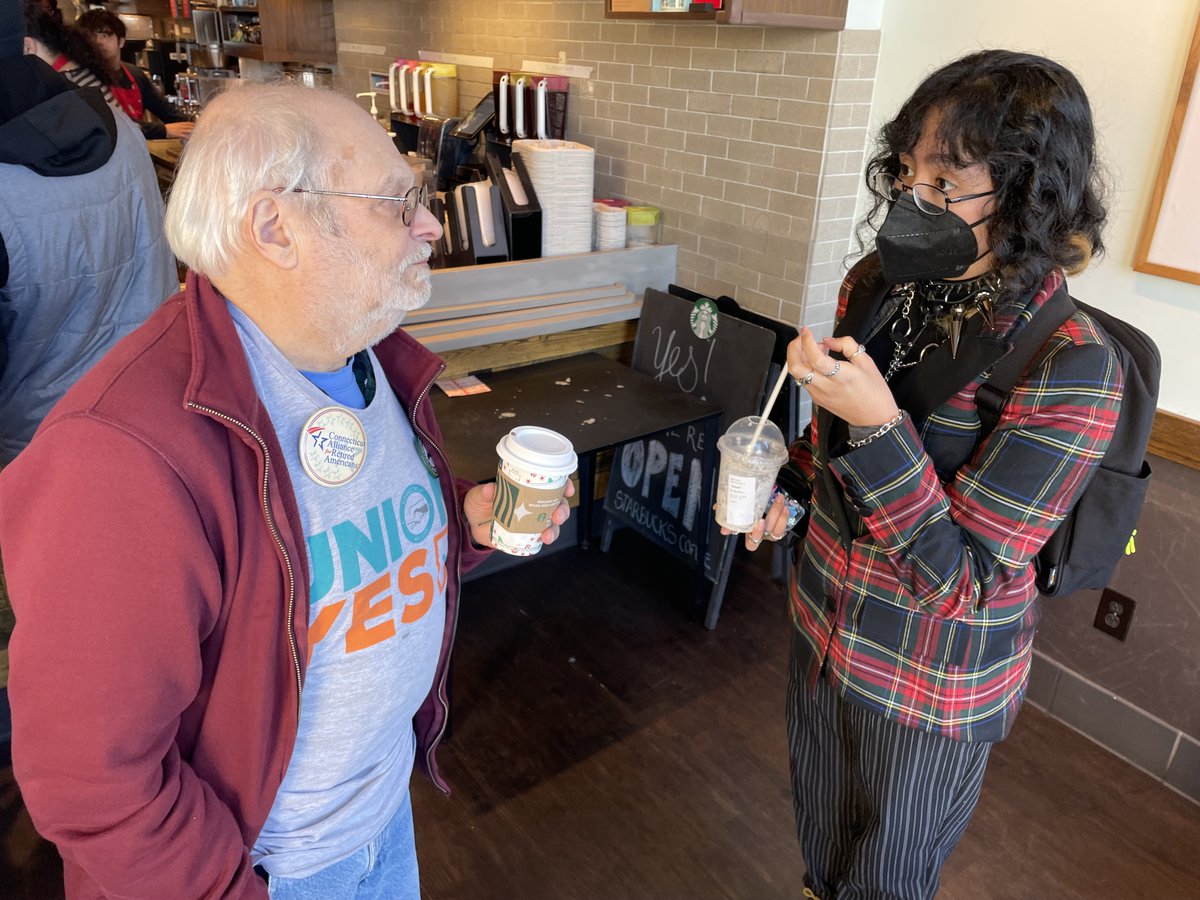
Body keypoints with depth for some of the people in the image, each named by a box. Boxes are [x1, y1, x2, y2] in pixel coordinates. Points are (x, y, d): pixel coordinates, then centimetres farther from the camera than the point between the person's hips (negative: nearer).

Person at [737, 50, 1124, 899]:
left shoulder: (1070, 368, -27)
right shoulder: (875, 284, -9)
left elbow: (962, 580, -26)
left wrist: (878, 425, -37)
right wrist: (791, 487, -7)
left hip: (931, 680, -5)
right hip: (823, 621, 6)